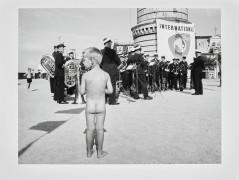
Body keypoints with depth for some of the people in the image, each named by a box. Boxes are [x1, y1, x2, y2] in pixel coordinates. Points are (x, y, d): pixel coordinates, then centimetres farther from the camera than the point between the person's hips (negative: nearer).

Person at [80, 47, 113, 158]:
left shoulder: (85, 75, -15)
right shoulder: (106, 75, -9)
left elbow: (82, 92, -8)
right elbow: (110, 91, -6)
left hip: (89, 107, -1)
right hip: (101, 106, 1)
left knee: (90, 129, 13)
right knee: (100, 129, 12)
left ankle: (89, 152, 27)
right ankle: (99, 152, 24)